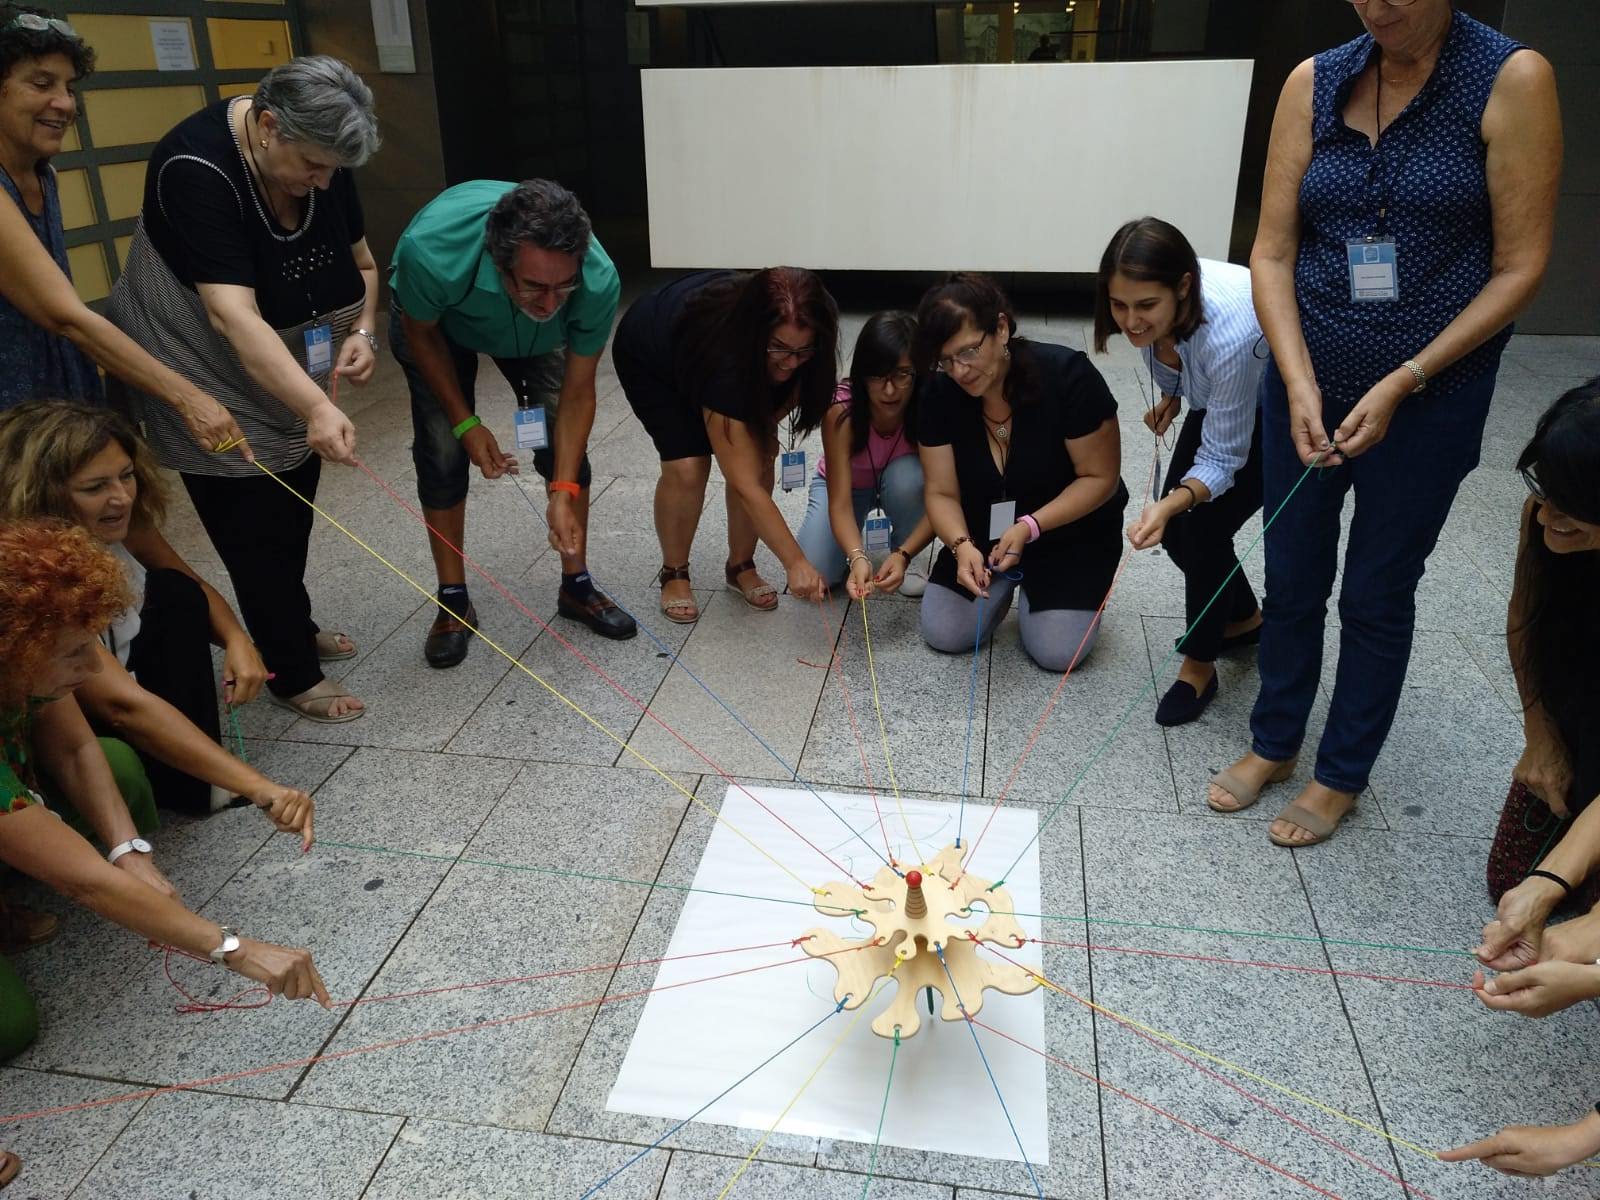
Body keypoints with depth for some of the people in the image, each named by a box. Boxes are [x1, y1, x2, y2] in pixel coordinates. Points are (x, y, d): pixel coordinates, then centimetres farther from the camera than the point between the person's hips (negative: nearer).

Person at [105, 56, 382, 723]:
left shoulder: (319, 155, -9)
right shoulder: (197, 167, -30)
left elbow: (360, 263, 3)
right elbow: (232, 315, -39)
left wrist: (363, 331, -18)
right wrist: (317, 408, -50)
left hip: (295, 381, 7)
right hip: (217, 391, -7)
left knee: (292, 519, 18)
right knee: (255, 532, 0)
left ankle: (293, 631, 39)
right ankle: (291, 674, 16)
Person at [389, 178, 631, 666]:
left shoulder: (599, 280, -40)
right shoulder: (431, 251, -44)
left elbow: (577, 392, -26)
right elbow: (421, 333, -20)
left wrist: (563, 493, -31)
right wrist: (465, 423, -20)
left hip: (536, 334, 2)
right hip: (437, 321, -1)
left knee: (565, 445, -7)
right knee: (442, 455, -8)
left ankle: (576, 585, 11)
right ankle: (453, 603, 8)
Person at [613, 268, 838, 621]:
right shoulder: (722, 358, -45)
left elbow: (796, 380, -3)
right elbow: (744, 485, -43)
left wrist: (766, 425, -21)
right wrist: (796, 562, -43)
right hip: (649, 359, -5)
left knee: (757, 456, -13)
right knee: (687, 466, -21)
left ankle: (741, 566, 7)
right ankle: (673, 574, 2)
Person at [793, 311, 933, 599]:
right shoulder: (841, 409, -35)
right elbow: (839, 502, -37)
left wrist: (903, 555, -48)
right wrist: (857, 557, -56)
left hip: (900, 481, 1)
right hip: (842, 484, 0)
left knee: (909, 473, -36)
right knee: (815, 573, -20)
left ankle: (897, 546, -7)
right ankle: (859, 534, 12)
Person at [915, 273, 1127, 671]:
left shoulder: (1067, 375, -27)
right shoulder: (942, 394, -16)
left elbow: (1100, 478, -21)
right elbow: (942, 493, -13)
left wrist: (1030, 527, -32)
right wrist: (962, 546, -33)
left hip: (1071, 530, -3)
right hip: (984, 530, 3)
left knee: (1057, 651, -17)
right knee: (943, 634, -9)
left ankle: (1034, 582, 14)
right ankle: (1007, 579, 19)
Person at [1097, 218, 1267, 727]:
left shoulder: (1229, 334, -42)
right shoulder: (1155, 305, -23)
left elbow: (1222, 458, -33)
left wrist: (1172, 503, -48)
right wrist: (1172, 394, -3)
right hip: (1216, 397, 7)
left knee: (1201, 527, -16)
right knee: (1174, 527, 2)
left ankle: (1199, 665, 5)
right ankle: (1243, 619, 29)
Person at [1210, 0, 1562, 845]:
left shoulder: (1510, 79, -10)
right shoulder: (1316, 81, -2)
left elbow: (1519, 267, -10)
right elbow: (1272, 252, -3)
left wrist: (1403, 382, -16)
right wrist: (1298, 383, -14)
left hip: (1427, 397, -3)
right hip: (1306, 383, 3)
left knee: (1377, 594, 10)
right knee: (1291, 579, 14)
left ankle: (1342, 774, 29)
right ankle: (1274, 742, 35)